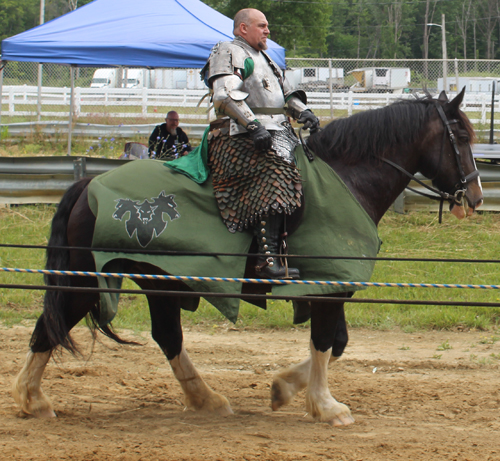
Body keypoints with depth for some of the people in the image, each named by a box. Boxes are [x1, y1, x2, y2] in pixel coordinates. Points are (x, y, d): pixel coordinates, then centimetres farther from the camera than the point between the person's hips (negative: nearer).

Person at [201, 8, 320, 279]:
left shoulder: (263, 58, 29)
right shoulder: (229, 53, -1)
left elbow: (286, 91, 27)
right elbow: (226, 94, -16)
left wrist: (302, 112, 6)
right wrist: (254, 125, -24)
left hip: (276, 133, 10)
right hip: (239, 138, -10)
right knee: (275, 169, -29)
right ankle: (267, 260, -37)